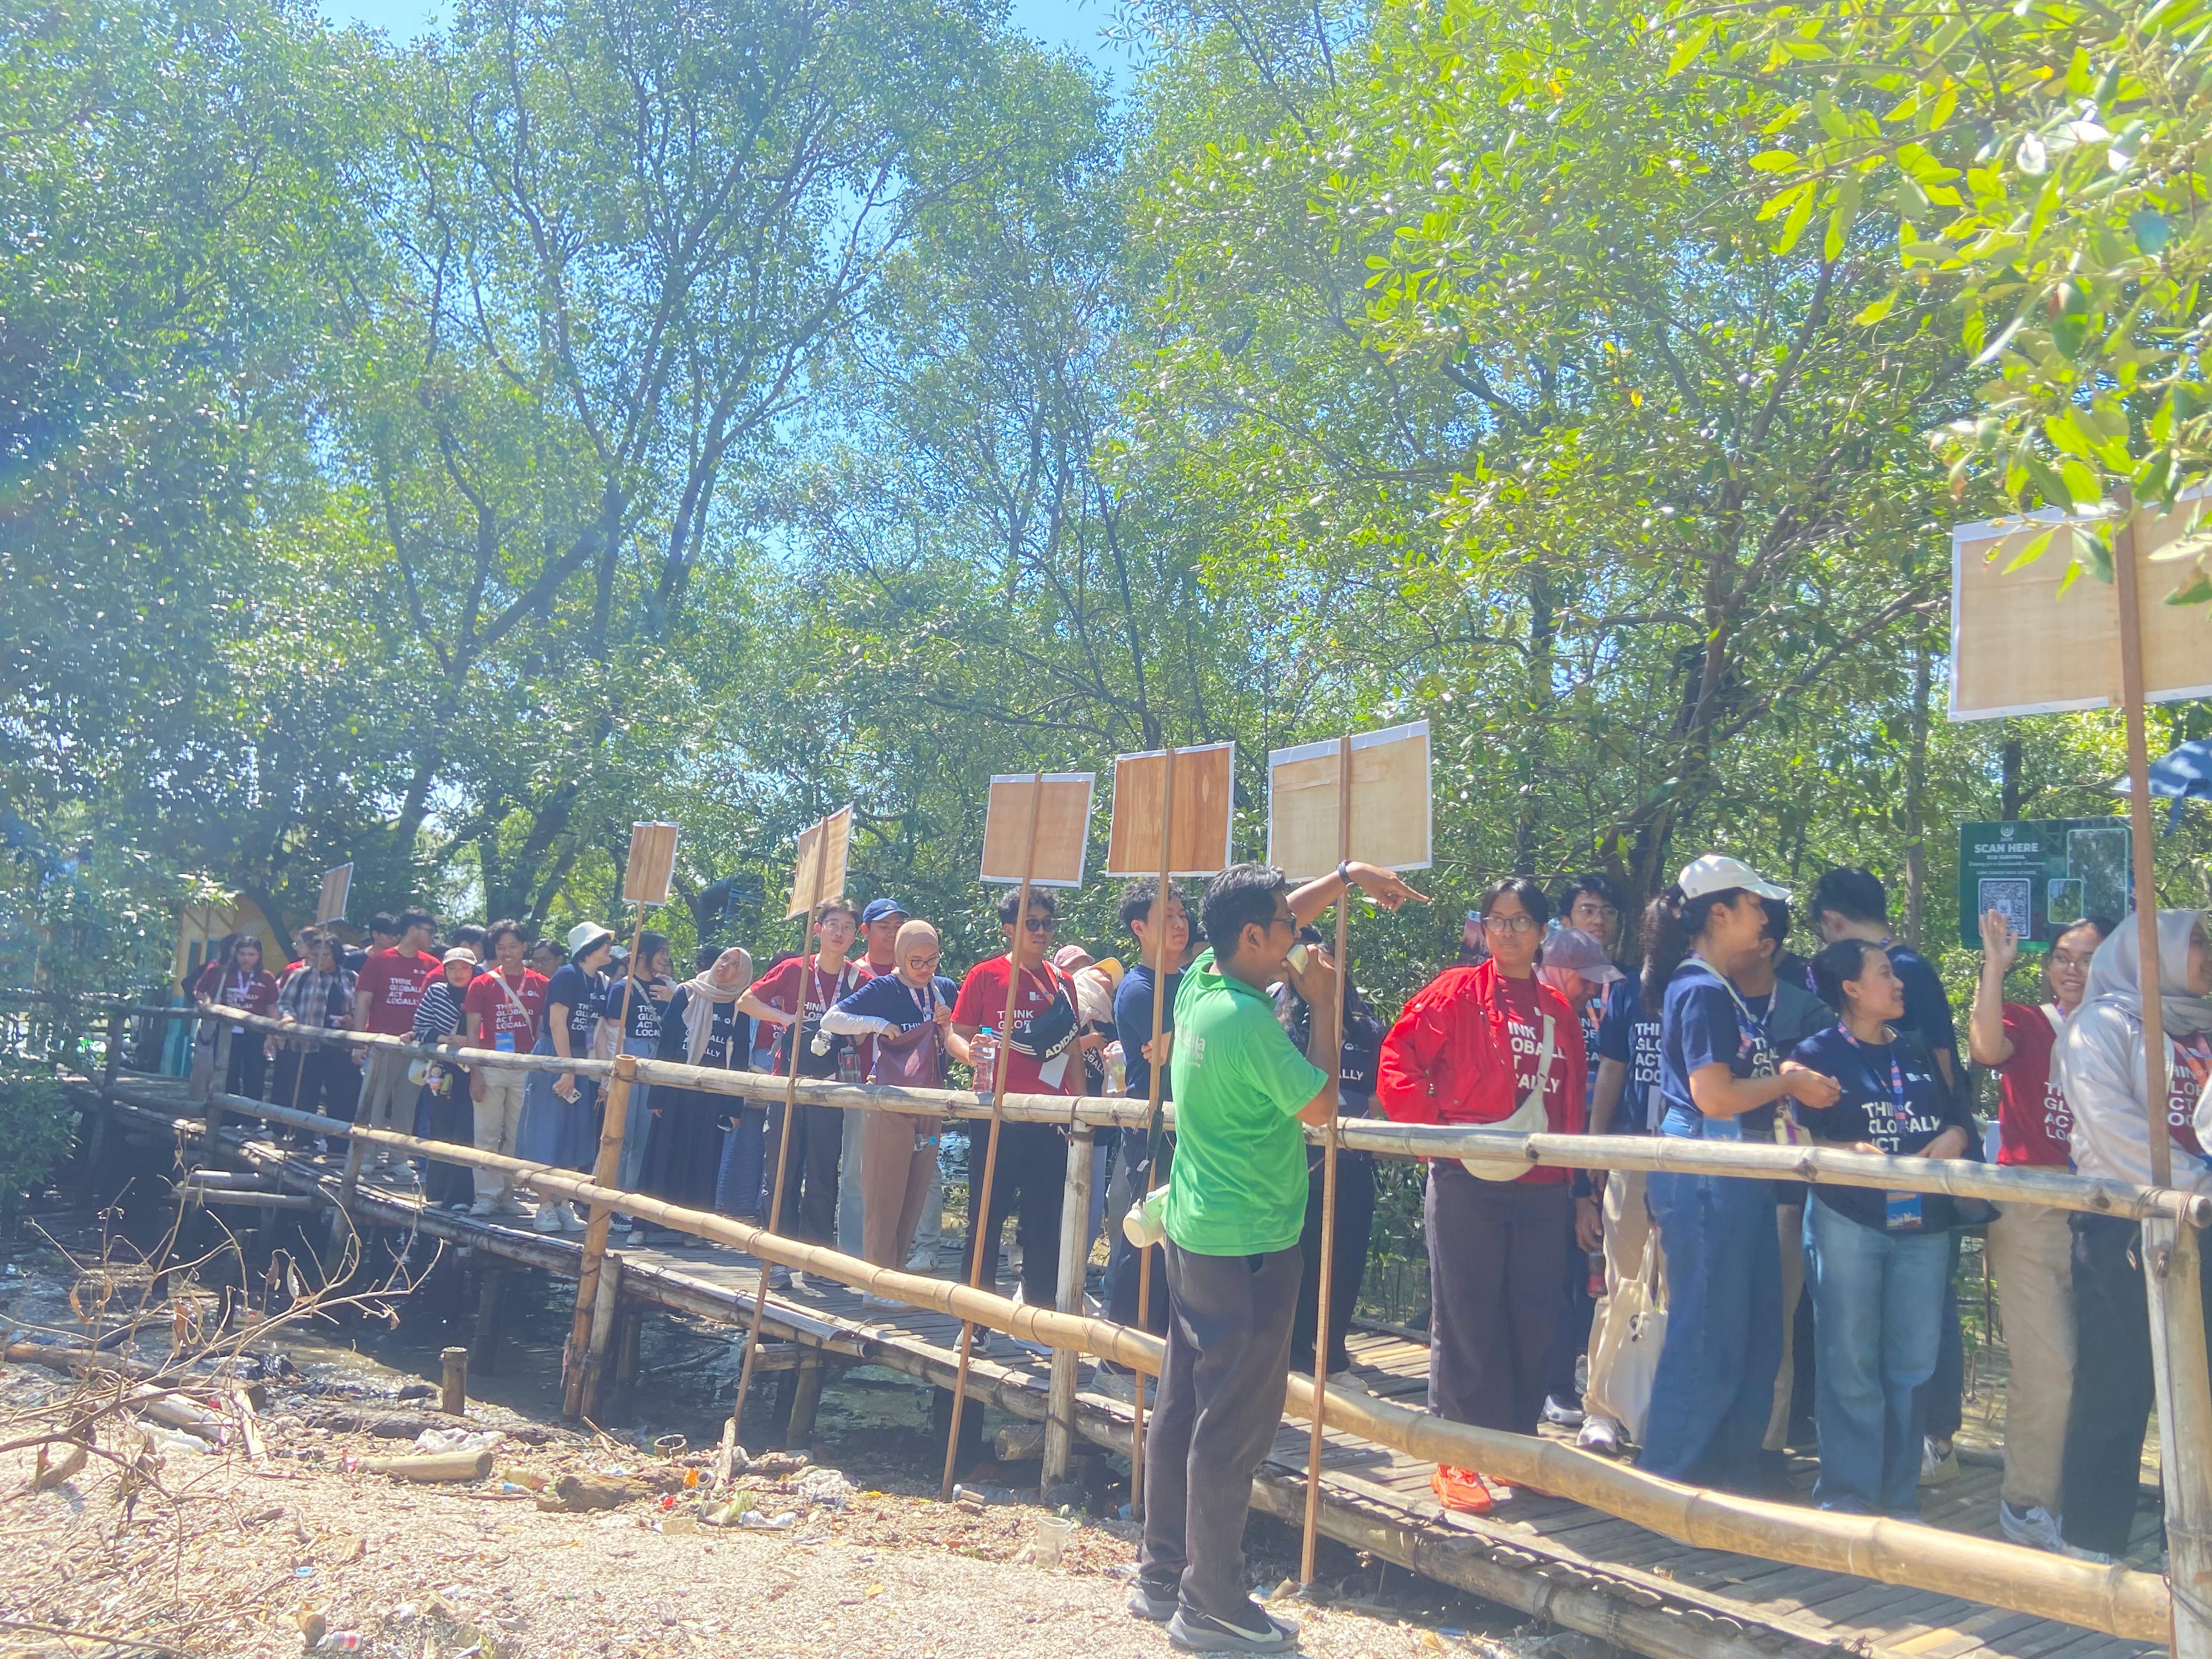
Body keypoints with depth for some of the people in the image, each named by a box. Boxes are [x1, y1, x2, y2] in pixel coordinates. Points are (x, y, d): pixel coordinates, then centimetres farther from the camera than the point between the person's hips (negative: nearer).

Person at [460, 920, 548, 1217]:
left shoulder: (540, 984, 5)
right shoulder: (483, 985, 4)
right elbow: (472, 1031, 2)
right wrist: (474, 1073, -6)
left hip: (526, 1068, 1)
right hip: (490, 1067, -1)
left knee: (517, 1135, 6)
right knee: (487, 1134, -1)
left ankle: (507, 1193, 15)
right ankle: (486, 1195, 5)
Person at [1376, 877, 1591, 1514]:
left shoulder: (1558, 1011, 12)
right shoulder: (1456, 992, -2)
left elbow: (1571, 1104, 16)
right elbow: (1397, 1067, -6)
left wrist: (1575, 1186, 14)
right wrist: (1438, 1135, -10)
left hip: (1540, 1191, 5)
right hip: (1467, 1186, -4)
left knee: (1535, 1319, 9)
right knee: (1465, 1320, 1)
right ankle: (1456, 1460, 13)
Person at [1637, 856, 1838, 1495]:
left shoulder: (1721, 988, 15)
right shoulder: (1702, 990, -15)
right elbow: (1714, 1096, -21)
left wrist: (1786, 1074, 5)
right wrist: (1789, 1081, -9)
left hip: (1737, 1175, 10)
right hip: (1704, 1175, -10)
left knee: (1756, 1333, 17)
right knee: (1707, 1336, -2)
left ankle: (1733, 1475, 29)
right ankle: (1665, 1483, 10)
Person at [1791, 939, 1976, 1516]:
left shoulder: (1916, 1054, 18)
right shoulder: (1817, 1054, 0)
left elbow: (1959, 1113, 18)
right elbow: (1797, 1138, -7)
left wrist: (1955, 1136, -3)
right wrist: (1848, 1152, -22)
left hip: (1922, 1222, 5)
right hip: (1846, 1220, -5)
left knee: (1912, 1365, 8)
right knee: (1851, 1364, -1)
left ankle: (1899, 1496, 19)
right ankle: (1848, 1495, 8)